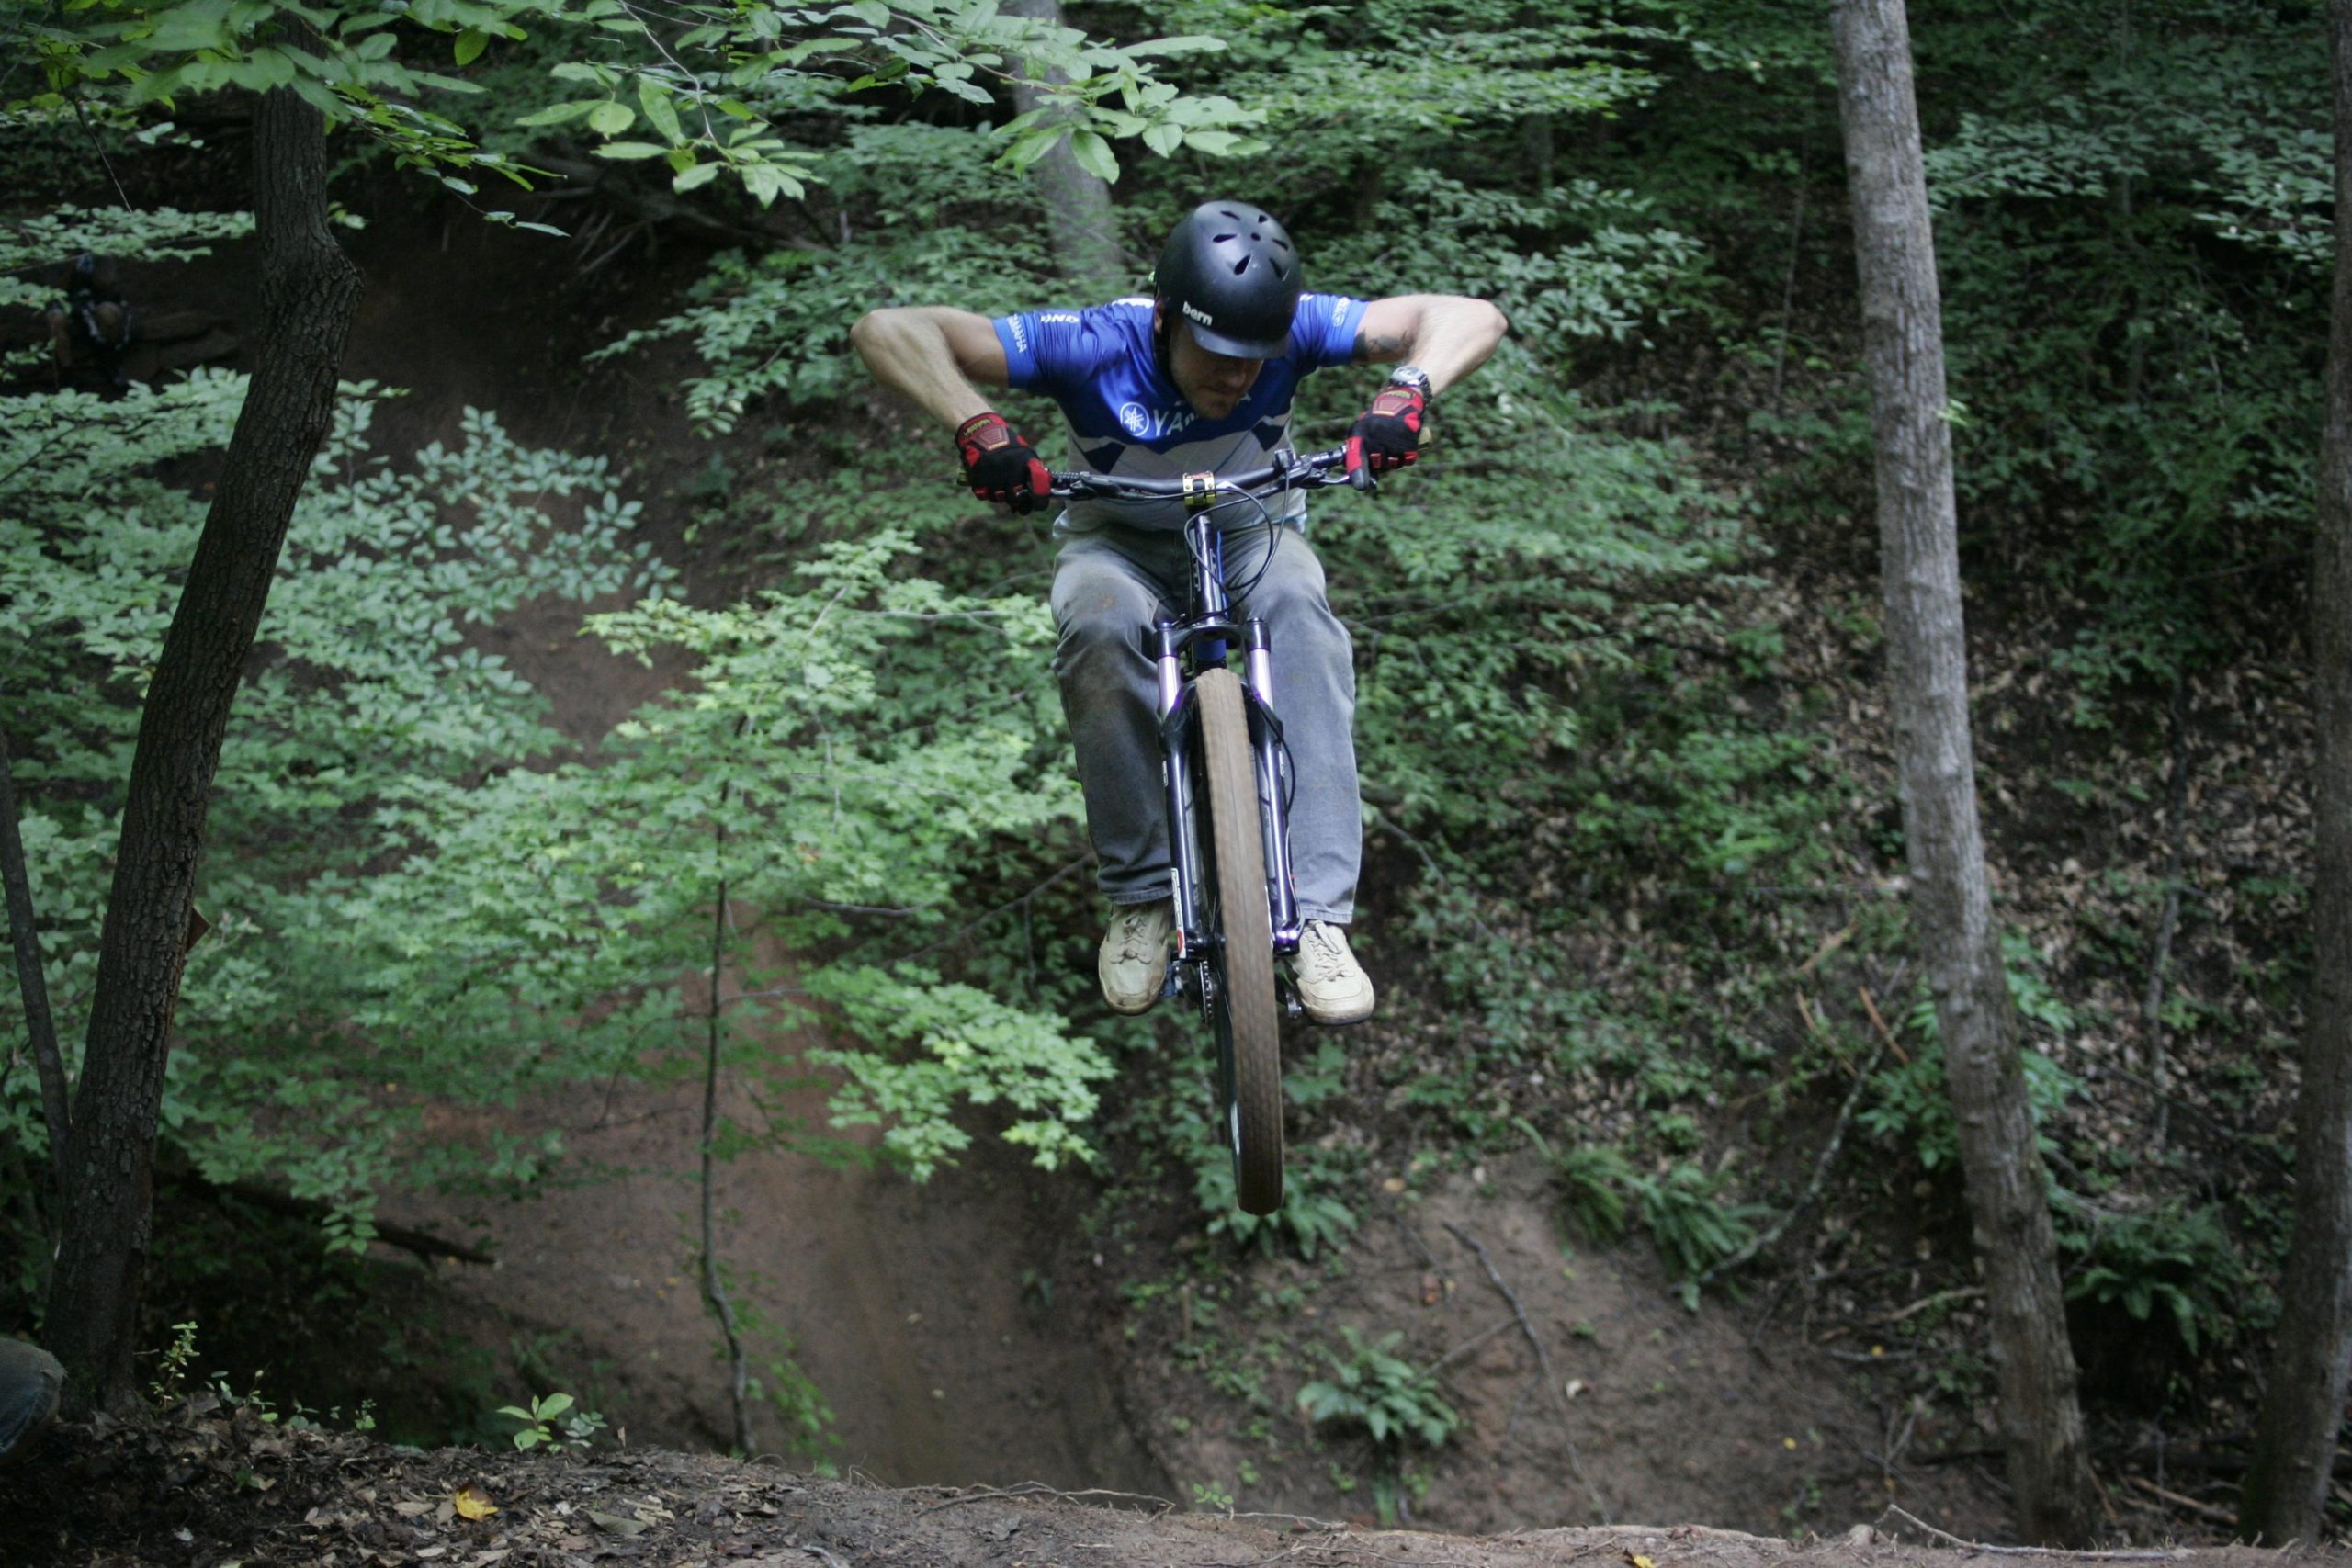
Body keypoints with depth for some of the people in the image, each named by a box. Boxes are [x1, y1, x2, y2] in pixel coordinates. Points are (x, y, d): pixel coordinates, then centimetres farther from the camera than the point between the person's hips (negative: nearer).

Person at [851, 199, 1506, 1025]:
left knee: (1300, 612, -34)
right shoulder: (1094, 344, -30)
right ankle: (1140, 895, -23)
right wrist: (976, 426, -50)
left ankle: (1318, 917, -35)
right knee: (1100, 626, -37)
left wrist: (1407, 392, -45)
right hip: (1120, 544, -1)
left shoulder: (1291, 330, -25)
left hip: (1251, 538, 1)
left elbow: (1472, 317, -25)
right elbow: (887, 329, -34)